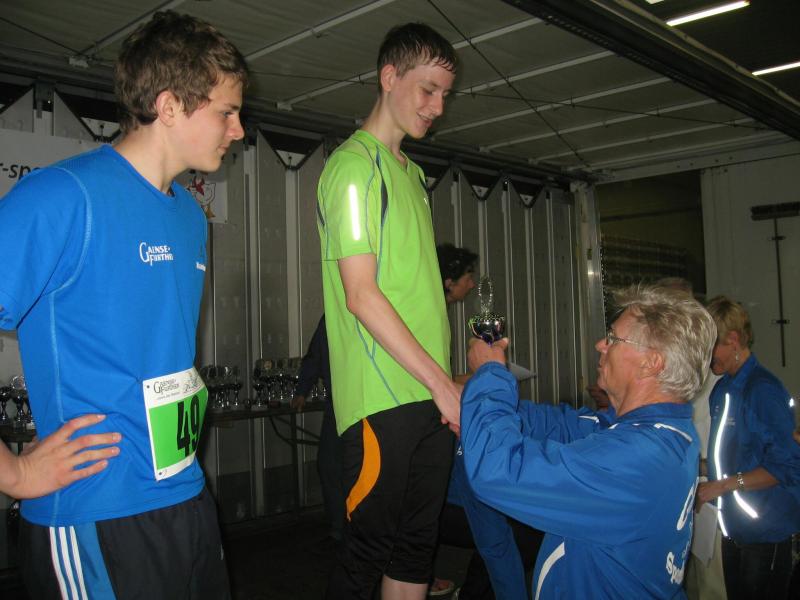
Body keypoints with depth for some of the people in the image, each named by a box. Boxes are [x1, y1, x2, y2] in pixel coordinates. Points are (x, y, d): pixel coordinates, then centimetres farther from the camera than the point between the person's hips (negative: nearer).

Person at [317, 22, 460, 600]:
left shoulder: (413, 174, 19)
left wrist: (448, 380, 12)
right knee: (370, 548, 2)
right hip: (383, 397, -8)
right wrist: (441, 383, -14)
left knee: (417, 542, 14)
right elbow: (361, 294, -15)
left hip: (433, 396, 8)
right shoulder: (355, 164, -8)